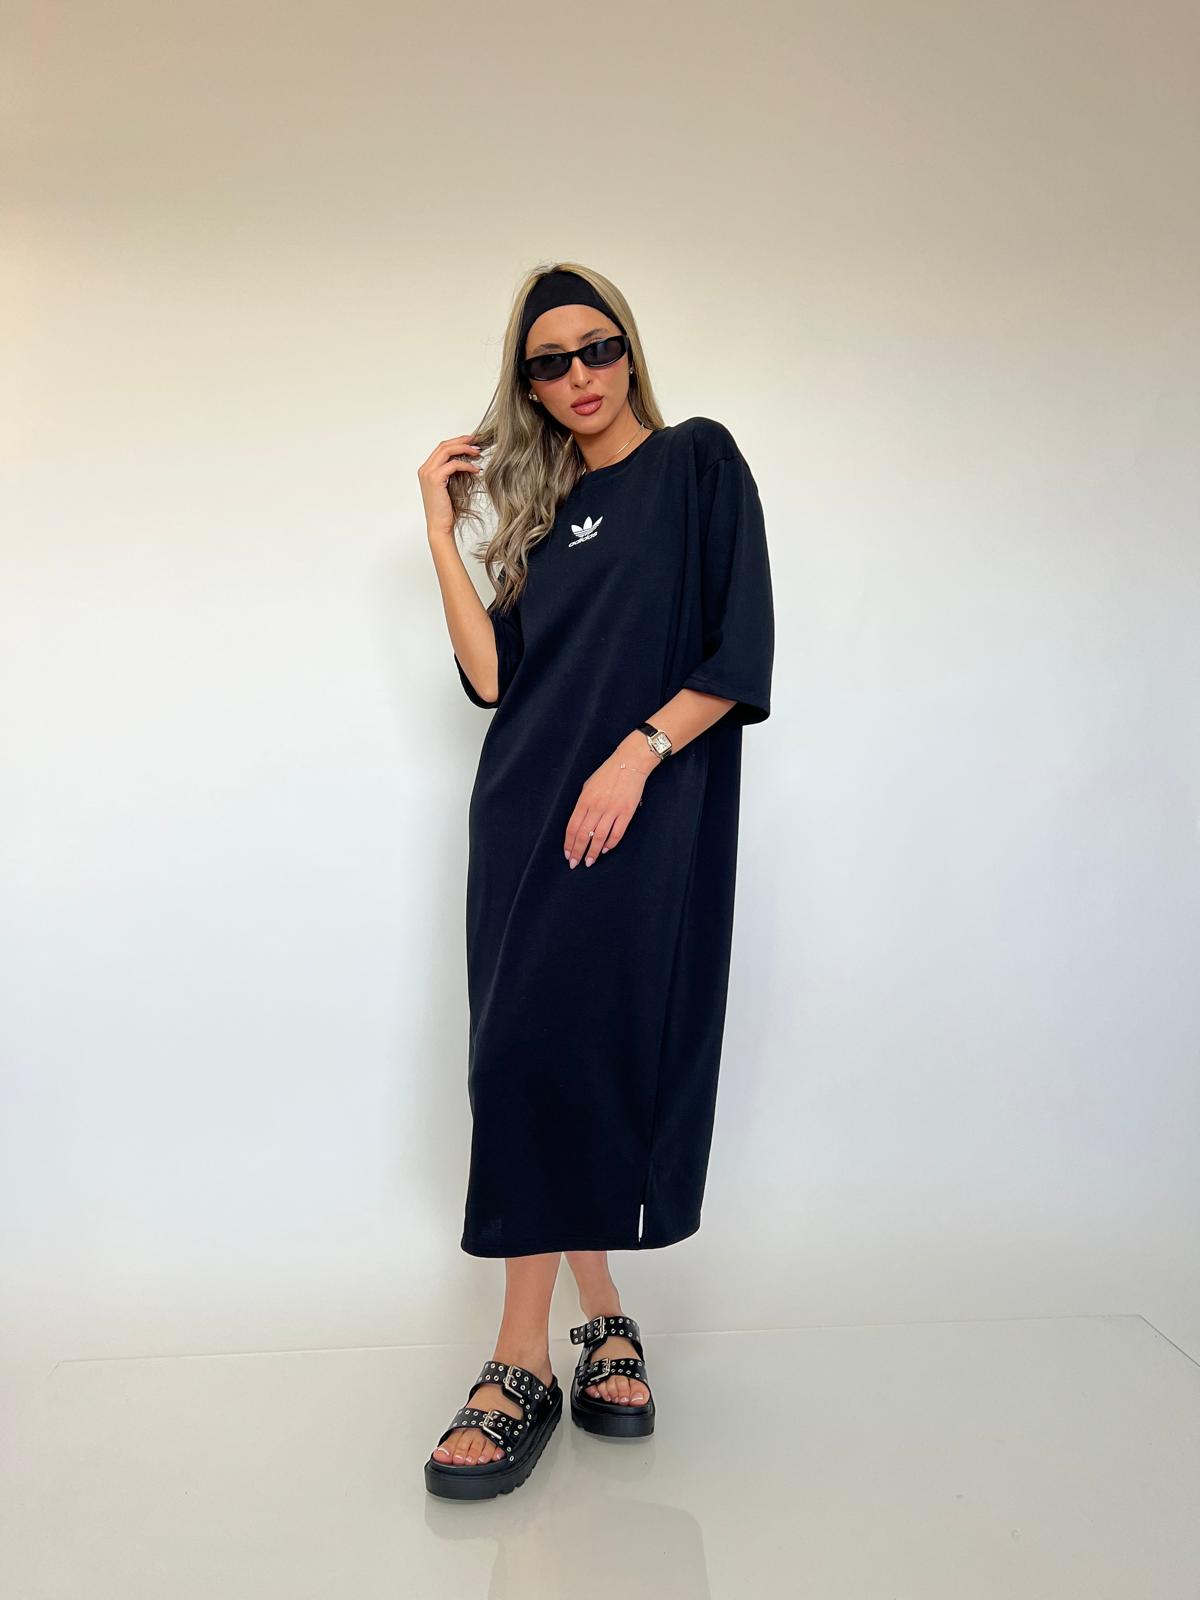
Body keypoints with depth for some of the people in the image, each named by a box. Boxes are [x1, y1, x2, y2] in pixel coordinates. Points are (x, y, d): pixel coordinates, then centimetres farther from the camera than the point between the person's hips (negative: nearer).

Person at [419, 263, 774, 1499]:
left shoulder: (699, 459, 6)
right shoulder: (541, 511, 19)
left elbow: (742, 650, -4)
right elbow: (492, 679, 6)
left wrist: (637, 754, -15)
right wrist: (442, 529, 6)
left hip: (646, 813, -4)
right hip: (527, 807, 5)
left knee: (563, 1053, -9)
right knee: (533, 1058, -1)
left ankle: (523, 1360, 3)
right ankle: (602, 1319, 14)